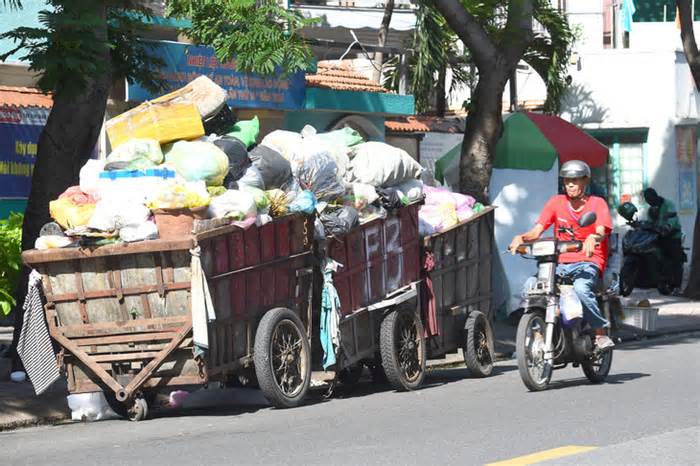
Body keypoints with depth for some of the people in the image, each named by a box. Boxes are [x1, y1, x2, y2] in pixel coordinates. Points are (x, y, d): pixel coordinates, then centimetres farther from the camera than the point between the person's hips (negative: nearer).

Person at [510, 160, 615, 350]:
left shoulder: (597, 203, 2)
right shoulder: (556, 202, 10)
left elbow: (602, 232, -15)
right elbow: (537, 231, 1)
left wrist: (593, 238, -40)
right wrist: (522, 237, -22)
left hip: (588, 262, -3)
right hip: (560, 263, 3)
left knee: (581, 288, -37)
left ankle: (601, 331, -21)